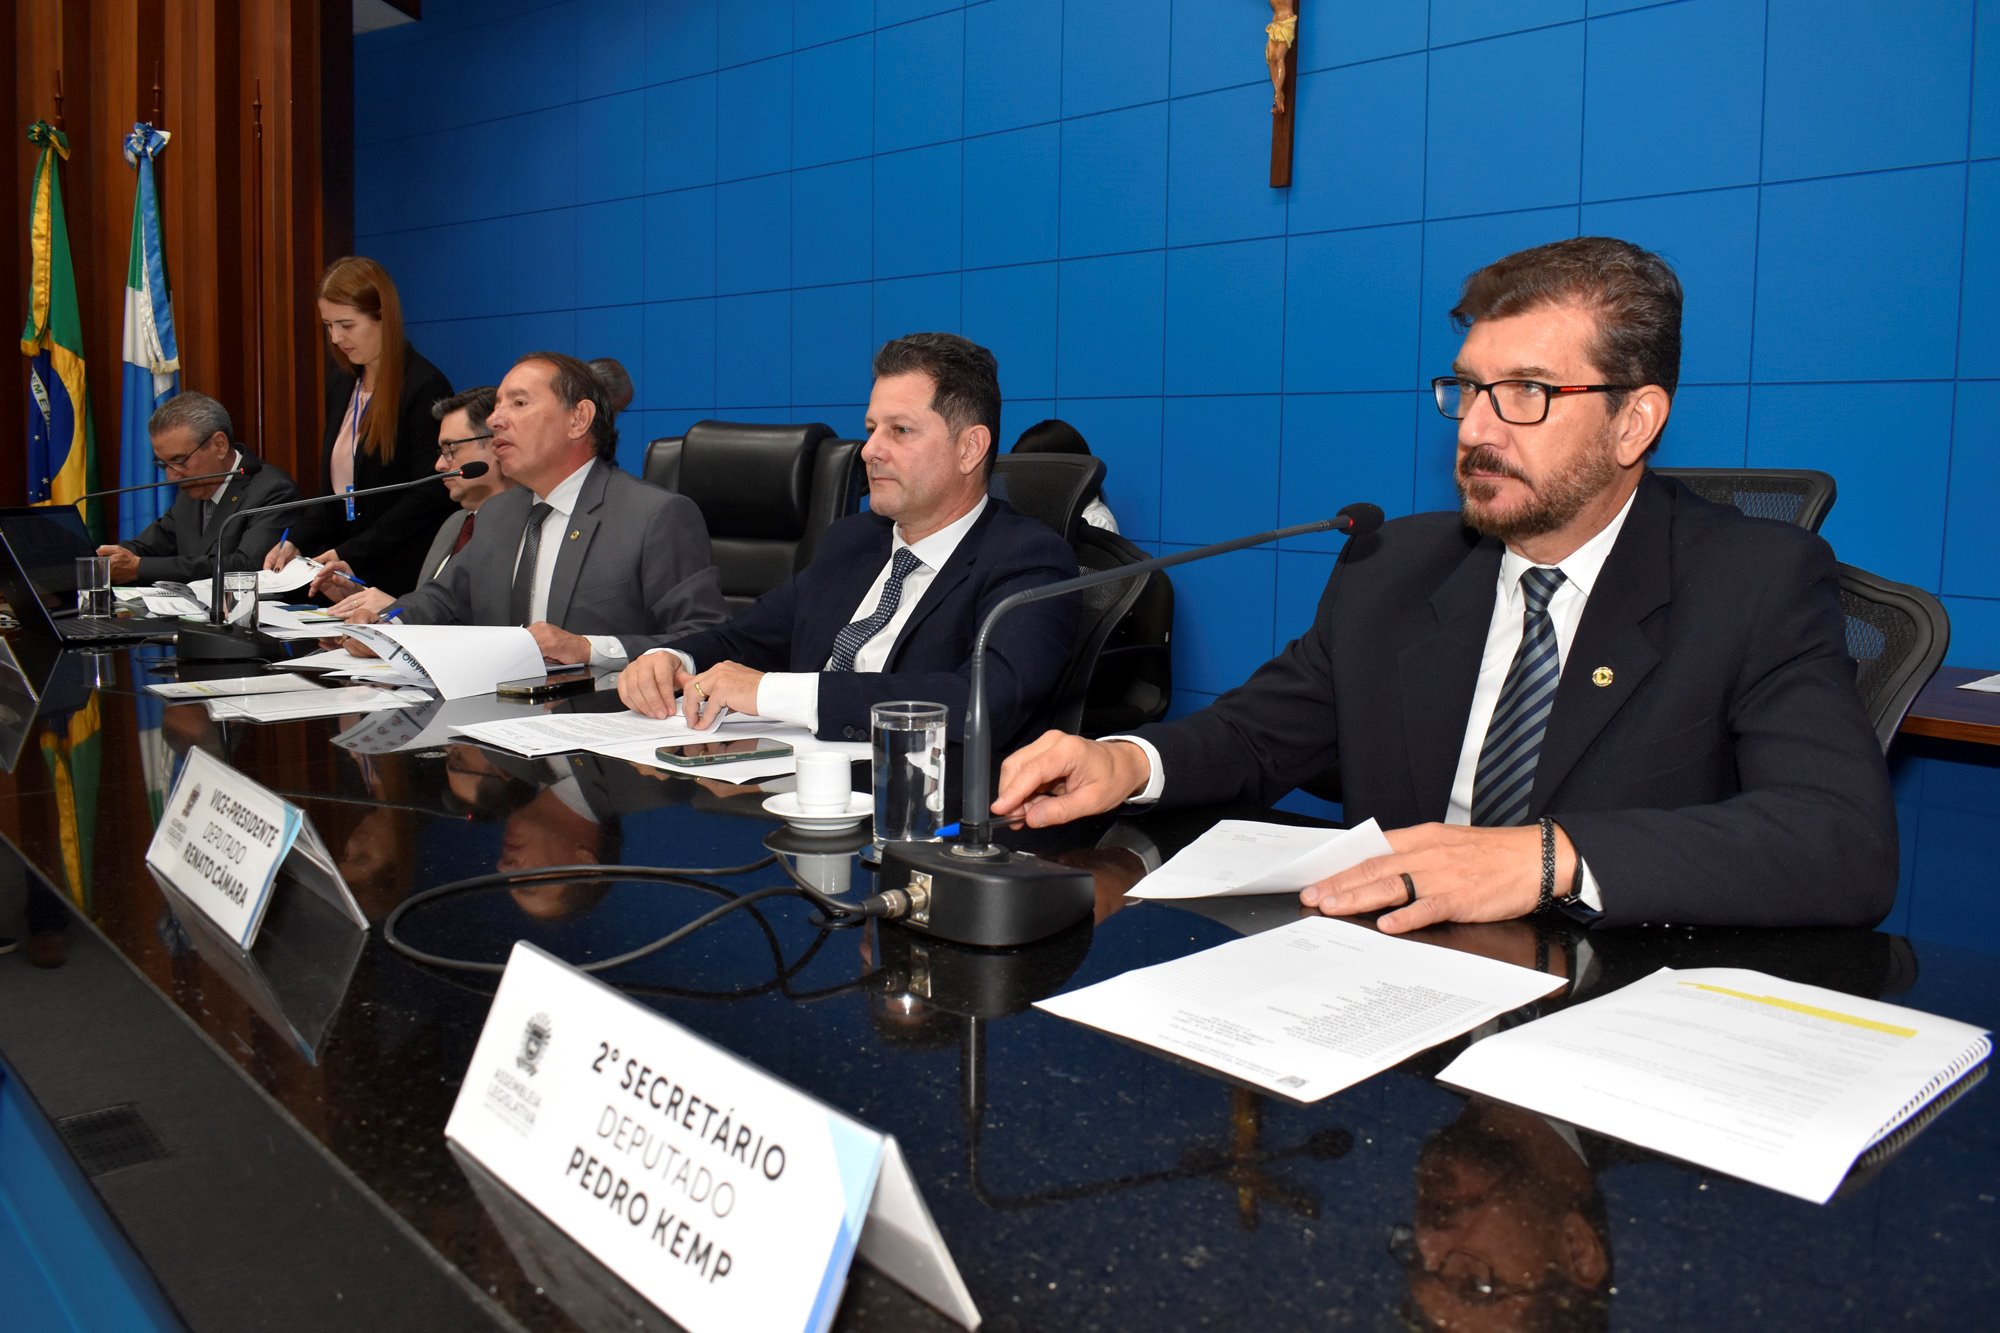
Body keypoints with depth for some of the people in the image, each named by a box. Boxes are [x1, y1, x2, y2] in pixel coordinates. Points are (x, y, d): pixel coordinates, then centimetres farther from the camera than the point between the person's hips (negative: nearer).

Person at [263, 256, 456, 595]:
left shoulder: (424, 388, -11)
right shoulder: (340, 384, 14)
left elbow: (428, 498, -15)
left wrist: (352, 555, -16)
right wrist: (294, 541, 4)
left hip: (402, 579, -6)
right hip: (343, 578, 7)